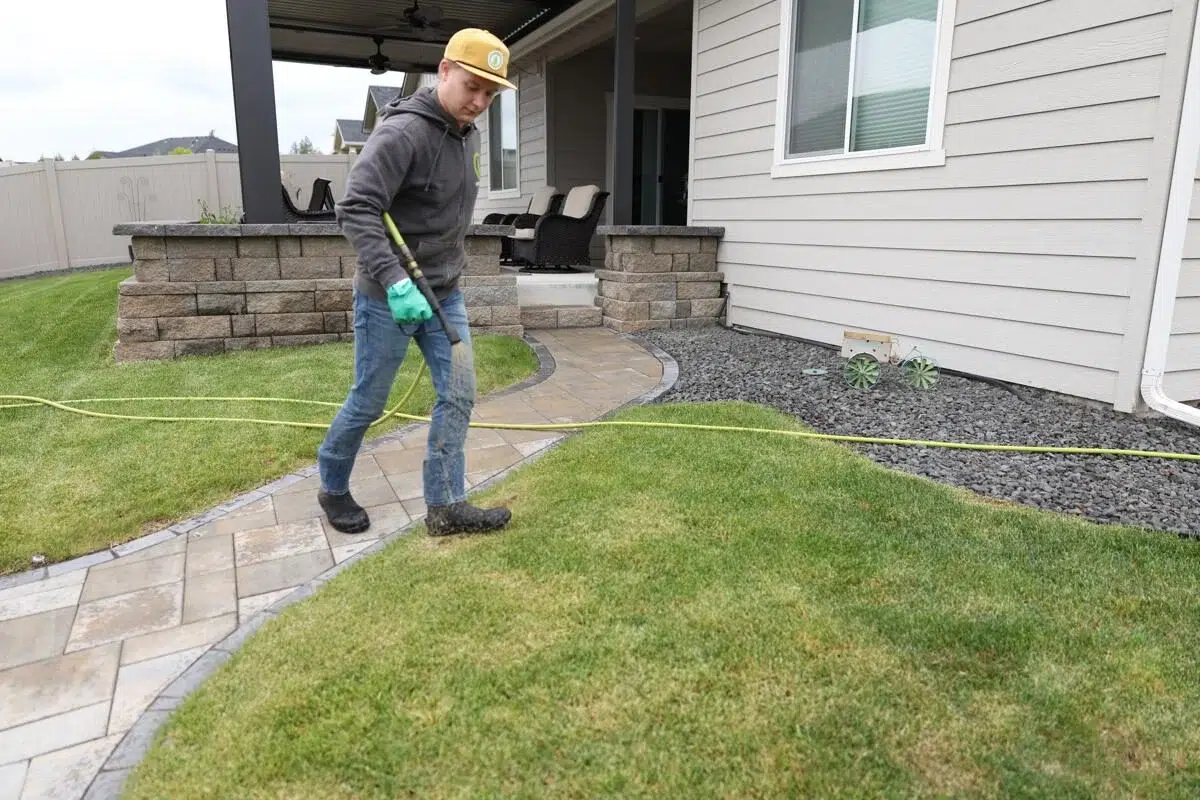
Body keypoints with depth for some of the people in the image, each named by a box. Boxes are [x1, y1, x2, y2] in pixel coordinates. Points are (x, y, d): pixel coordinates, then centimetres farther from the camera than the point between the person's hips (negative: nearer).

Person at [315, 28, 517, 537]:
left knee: (458, 396, 1)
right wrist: (393, 279, -36)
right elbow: (355, 209, -27)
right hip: (386, 297, -7)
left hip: (444, 294, 7)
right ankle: (332, 488, 32)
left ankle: (445, 506, 10)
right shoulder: (402, 132, -19)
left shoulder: (468, 134, 8)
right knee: (368, 403, 7)